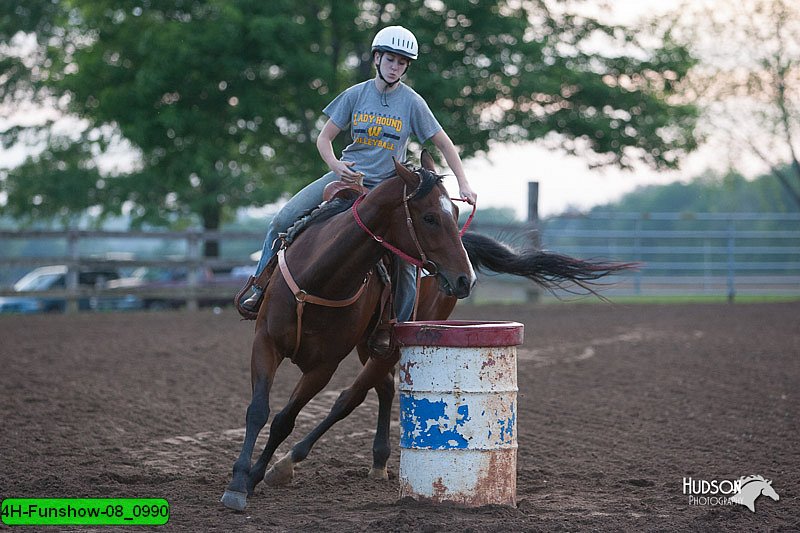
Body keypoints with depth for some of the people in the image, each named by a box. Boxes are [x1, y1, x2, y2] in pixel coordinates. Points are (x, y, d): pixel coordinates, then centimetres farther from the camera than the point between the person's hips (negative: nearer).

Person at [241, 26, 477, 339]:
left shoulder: (412, 102, -5)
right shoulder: (356, 95, -1)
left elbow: (443, 144, 0)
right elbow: (324, 138, 1)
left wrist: (463, 184, -10)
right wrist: (335, 165, -20)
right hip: (346, 176, 2)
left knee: (404, 261, -15)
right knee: (282, 222, -12)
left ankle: (400, 326, 1)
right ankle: (261, 290, 1)